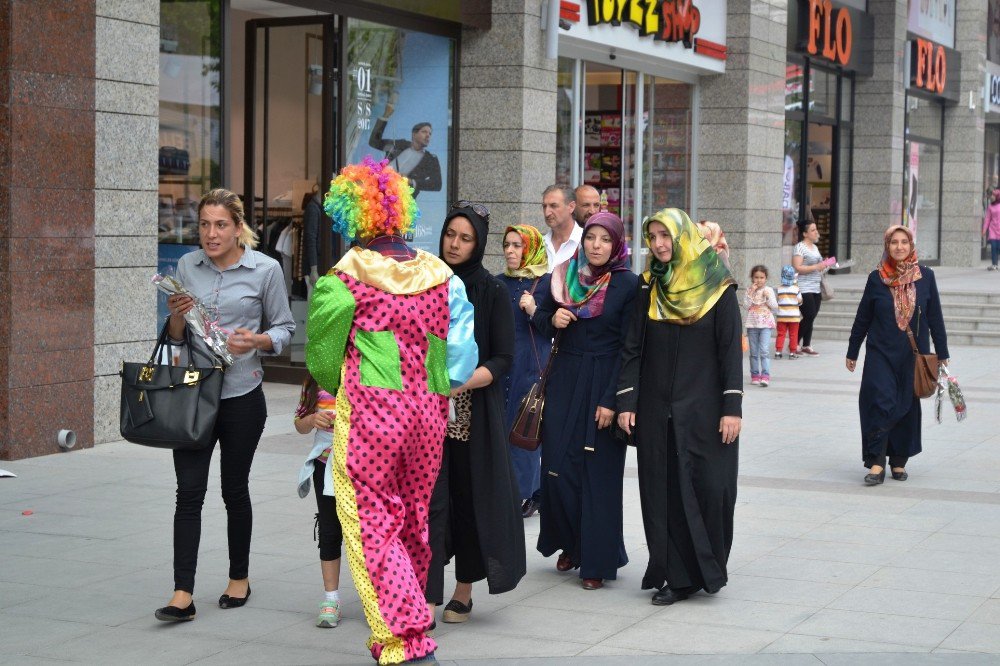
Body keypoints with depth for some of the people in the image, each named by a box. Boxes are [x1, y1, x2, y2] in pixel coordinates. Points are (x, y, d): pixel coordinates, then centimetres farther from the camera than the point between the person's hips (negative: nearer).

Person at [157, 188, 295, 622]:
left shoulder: (265, 269, -3)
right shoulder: (187, 266, 7)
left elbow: (284, 329, 3)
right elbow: (176, 337, 13)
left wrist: (258, 340, -17)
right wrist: (176, 317, -9)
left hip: (241, 394, -2)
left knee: (234, 490, 10)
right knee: (189, 491, -5)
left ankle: (239, 579, 28)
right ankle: (182, 595, -7)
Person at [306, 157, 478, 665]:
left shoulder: (344, 278, -6)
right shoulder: (441, 276, 5)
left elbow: (321, 356, 3)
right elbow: (461, 363, 2)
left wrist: (335, 387, 23)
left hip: (368, 415, -5)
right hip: (428, 414, 5)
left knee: (371, 526, 0)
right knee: (414, 523, 17)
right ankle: (412, 619, 29)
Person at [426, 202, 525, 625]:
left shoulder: (492, 292, -2)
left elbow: (503, 359, -7)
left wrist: (460, 382, -21)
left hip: (474, 413, -1)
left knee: (470, 497, 6)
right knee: (429, 500, -6)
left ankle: (464, 591, 22)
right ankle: (426, 602, -8)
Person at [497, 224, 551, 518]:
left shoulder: (548, 283, -3)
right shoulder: (499, 282, 11)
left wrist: (535, 312, -19)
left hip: (532, 367, -5)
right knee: (500, 426, 2)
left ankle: (524, 494, 6)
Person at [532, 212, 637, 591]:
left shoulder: (628, 285, -6)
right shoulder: (564, 276, 5)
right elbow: (539, 316, 17)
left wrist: (612, 400, -14)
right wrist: (552, 320, -8)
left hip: (602, 385, -4)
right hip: (564, 381, 4)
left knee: (598, 473, -1)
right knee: (558, 466, 2)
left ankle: (597, 560, 8)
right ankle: (570, 544, 24)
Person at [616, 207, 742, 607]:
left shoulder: (718, 288, -2)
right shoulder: (648, 289, 8)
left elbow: (731, 350, -4)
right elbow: (632, 349, 7)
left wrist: (732, 408, -10)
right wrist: (626, 402, -2)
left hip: (703, 409, -3)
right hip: (656, 411, 3)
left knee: (708, 488, -4)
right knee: (662, 492, 2)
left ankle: (707, 569, 14)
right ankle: (677, 577, 9)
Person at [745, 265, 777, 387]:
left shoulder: (769, 290, 2)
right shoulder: (749, 290, 4)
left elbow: (775, 307, 0)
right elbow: (747, 306, -8)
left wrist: (768, 297, -12)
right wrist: (752, 293, -14)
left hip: (766, 324, -2)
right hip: (752, 324, 2)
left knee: (764, 351, -13)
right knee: (754, 352, 9)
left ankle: (765, 376, -18)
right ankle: (755, 375, 18)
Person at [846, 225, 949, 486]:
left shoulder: (925, 277, 1)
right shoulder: (876, 278, 0)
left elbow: (935, 318, 6)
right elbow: (862, 318, 6)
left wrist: (942, 354, 6)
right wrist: (852, 353, 9)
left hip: (914, 356, 2)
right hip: (881, 353, -1)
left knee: (908, 406, 7)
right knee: (881, 404, -11)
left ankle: (899, 461, 18)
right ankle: (876, 462, -8)